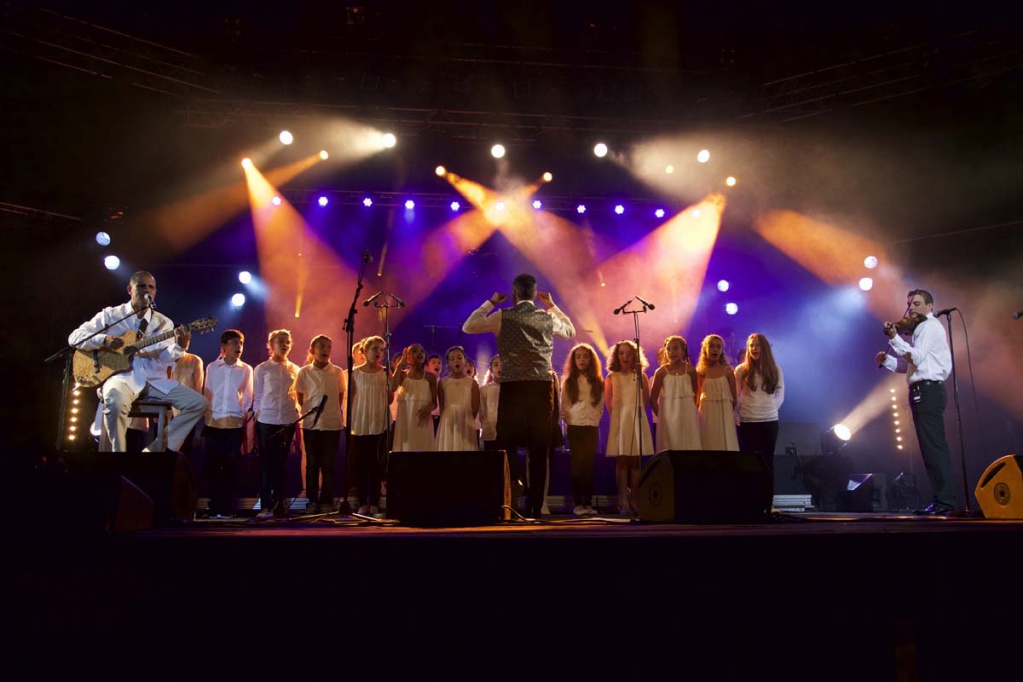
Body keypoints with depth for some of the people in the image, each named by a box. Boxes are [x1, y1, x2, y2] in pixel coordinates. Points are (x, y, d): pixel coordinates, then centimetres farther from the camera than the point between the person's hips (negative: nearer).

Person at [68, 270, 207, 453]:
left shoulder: (164, 322, 12)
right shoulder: (110, 315, 7)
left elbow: (165, 358, -2)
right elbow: (74, 337, 3)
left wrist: (178, 346, -25)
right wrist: (103, 340, -16)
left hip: (154, 379, 4)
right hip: (122, 376, -4)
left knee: (198, 403, -11)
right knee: (116, 402, -40)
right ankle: (119, 450, -15)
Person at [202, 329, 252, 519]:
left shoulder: (246, 369, 6)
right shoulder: (212, 368, 10)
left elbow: (248, 398, 7)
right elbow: (207, 394, 12)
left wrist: (246, 418, 1)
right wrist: (208, 415, 4)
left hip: (235, 424, -1)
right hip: (213, 424, 1)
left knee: (230, 467, 0)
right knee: (212, 466, 2)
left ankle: (228, 508, 7)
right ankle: (215, 507, 11)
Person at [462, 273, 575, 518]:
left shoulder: (502, 316, 2)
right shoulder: (548, 318, 9)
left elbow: (468, 327, 14)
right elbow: (570, 331, 29)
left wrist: (490, 302, 20)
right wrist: (553, 306, 28)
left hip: (513, 386, -2)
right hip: (542, 386, 2)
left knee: (507, 445, 5)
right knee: (539, 448, 6)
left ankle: (511, 499, -5)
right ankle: (535, 506, 8)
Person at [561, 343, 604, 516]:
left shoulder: (597, 382, 10)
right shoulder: (568, 382, 6)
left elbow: (600, 406, 10)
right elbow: (563, 406, 3)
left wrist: (595, 419, -1)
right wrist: (568, 422, -5)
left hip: (592, 427, 2)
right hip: (575, 427, -1)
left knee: (589, 465, 1)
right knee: (577, 464, -3)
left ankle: (588, 503, 5)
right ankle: (577, 504, -1)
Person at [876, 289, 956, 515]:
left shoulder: (929, 326, -4)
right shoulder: (923, 328, 26)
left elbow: (916, 357, -18)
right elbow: (909, 364, 19)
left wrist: (894, 338, -21)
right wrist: (886, 360, 5)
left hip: (927, 391, -11)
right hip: (926, 392, 11)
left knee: (933, 447, -13)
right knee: (934, 447, 11)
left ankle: (944, 501, -14)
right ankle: (943, 501, 15)